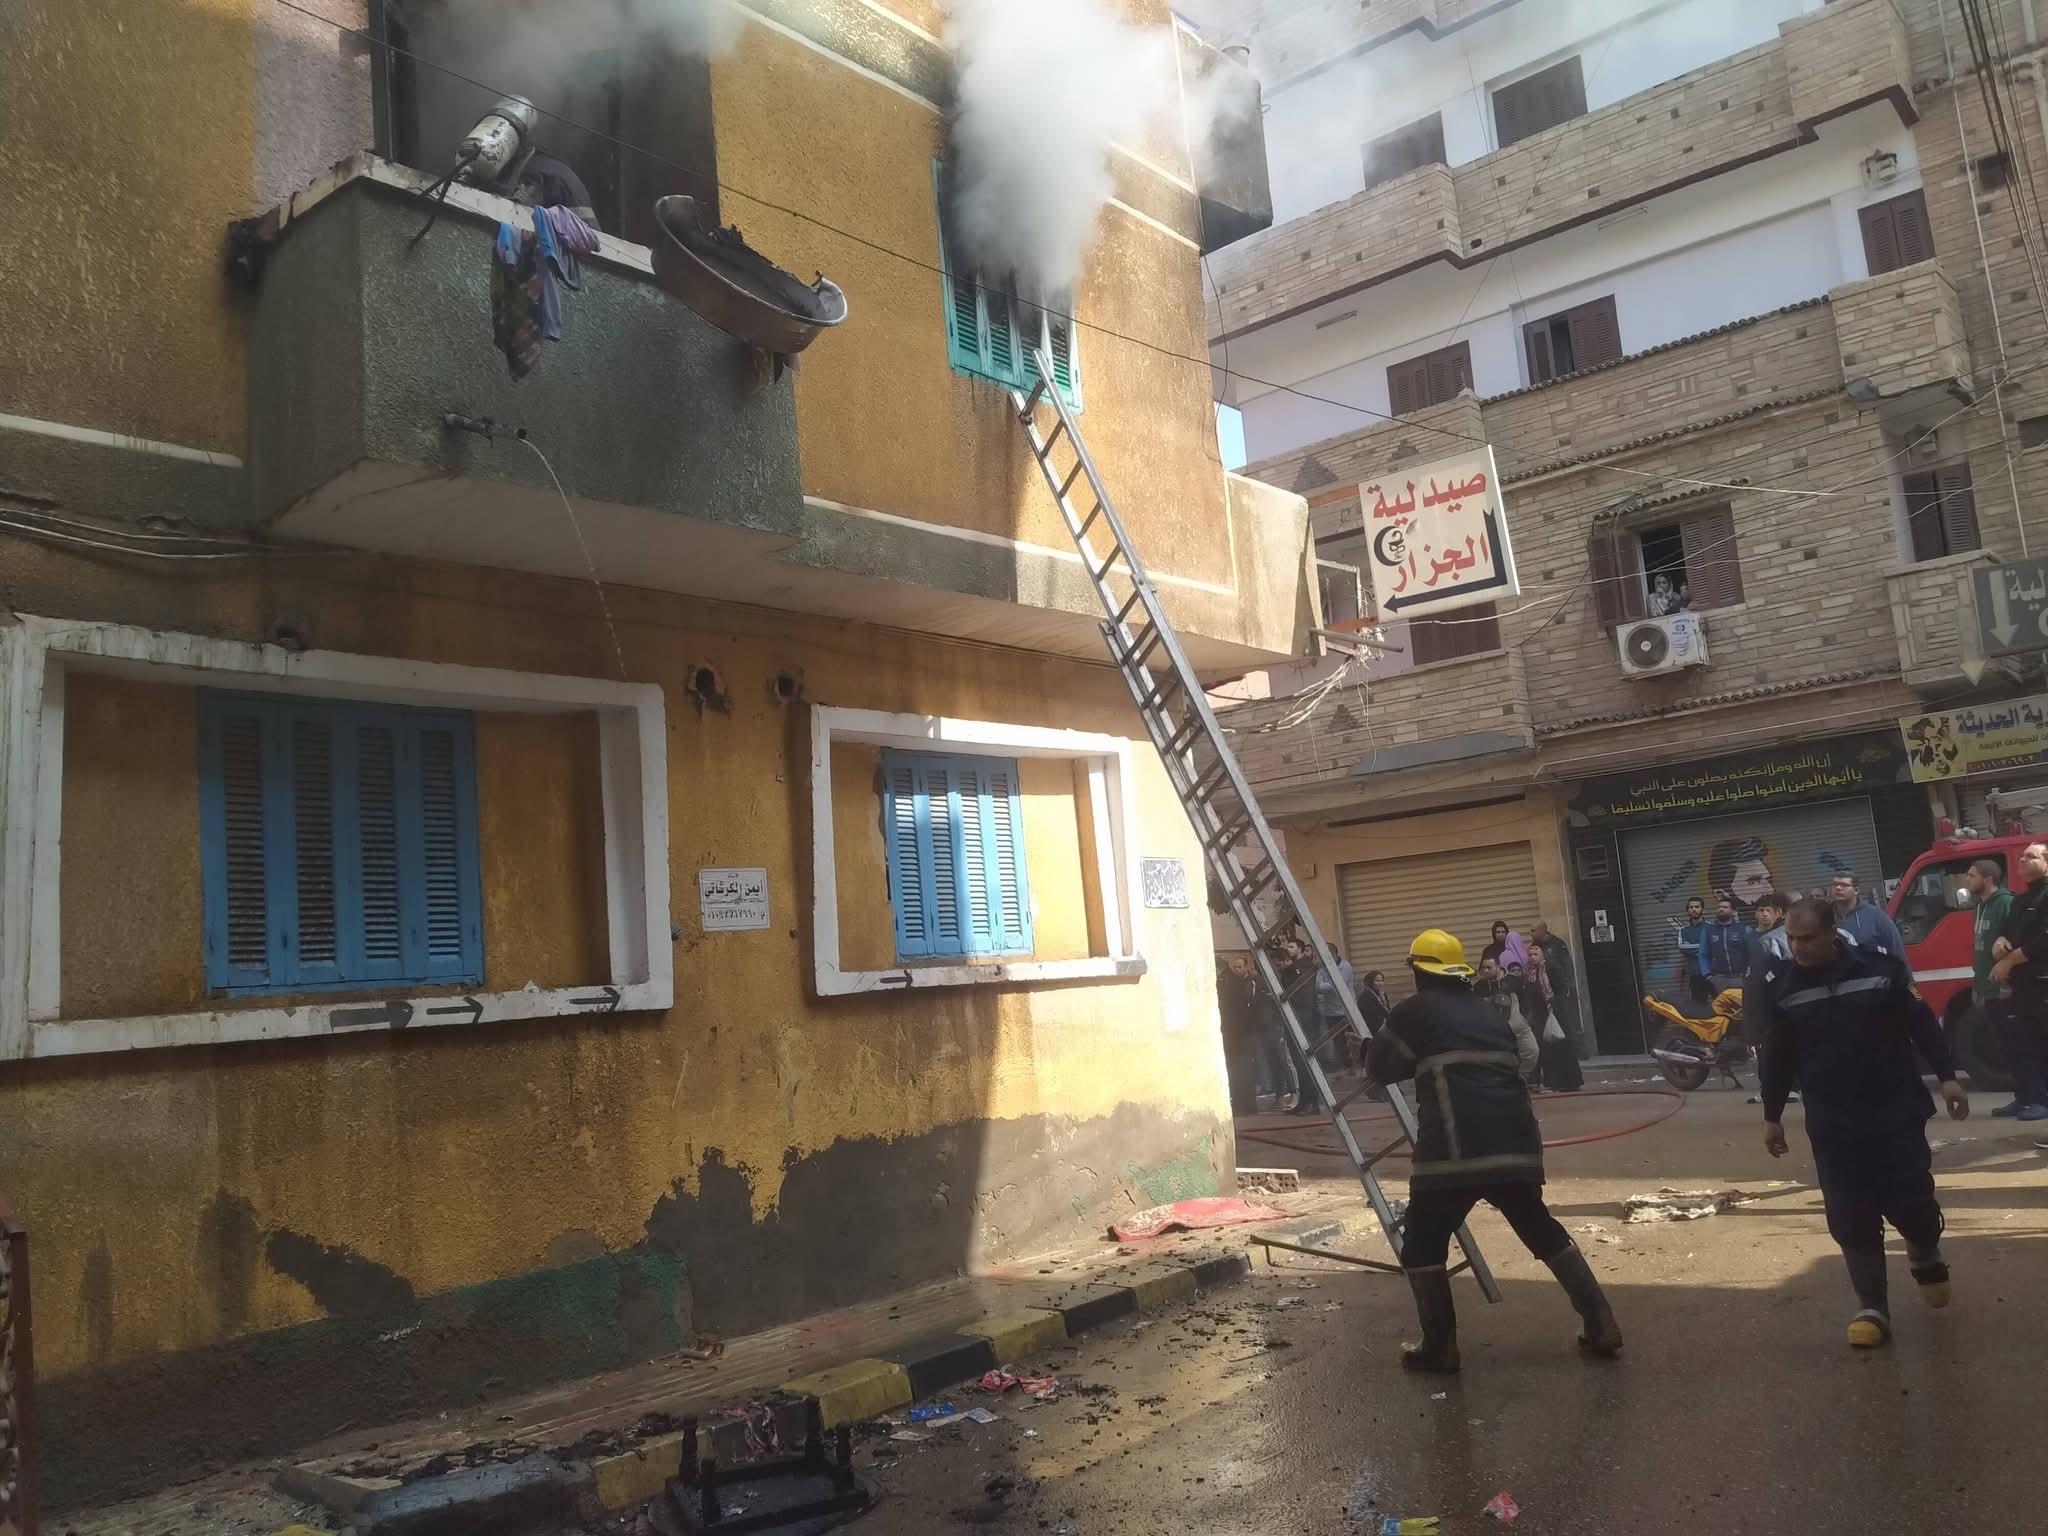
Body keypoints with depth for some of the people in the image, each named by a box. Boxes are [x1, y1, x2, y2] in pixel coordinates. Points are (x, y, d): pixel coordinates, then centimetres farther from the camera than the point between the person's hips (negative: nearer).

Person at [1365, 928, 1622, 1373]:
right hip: (1514, 1140, 6)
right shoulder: (1487, 1013, 21)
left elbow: (1379, 1068, 12)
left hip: (1454, 1147, -6)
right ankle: (1600, 1326, 21)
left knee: (1421, 1244, 9)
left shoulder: (1412, 1012, 4)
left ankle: (1439, 1347, 8)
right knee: (1543, 1231, 24)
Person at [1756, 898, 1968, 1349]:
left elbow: (1922, 1024, 3)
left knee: (1912, 1203, 1)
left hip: (1897, 1113, -1)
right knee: (1851, 1220, -1)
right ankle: (1874, 1308, 13)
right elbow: (1776, 1056, 6)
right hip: (1831, 1124, 1)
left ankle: (1925, 1254, 35)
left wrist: (1946, 1077, -2)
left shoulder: (1880, 965, -8)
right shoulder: (1778, 984, -4)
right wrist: (1772, 1116, 10)